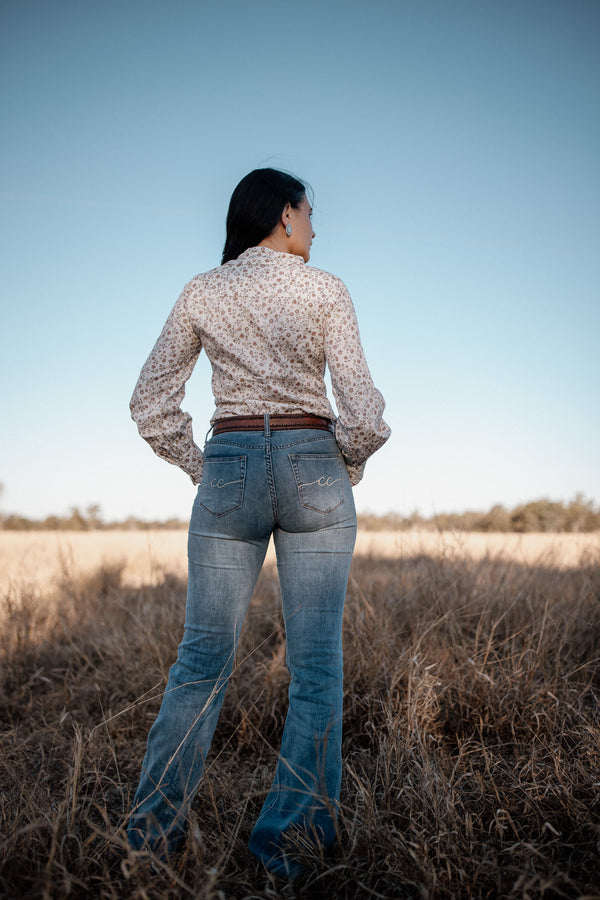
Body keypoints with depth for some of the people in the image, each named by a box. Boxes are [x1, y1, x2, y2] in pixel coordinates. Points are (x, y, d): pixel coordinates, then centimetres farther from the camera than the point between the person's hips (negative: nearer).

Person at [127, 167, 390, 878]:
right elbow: (361, 409, -7)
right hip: (312, 469, -2)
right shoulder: (324, 289, 0)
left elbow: (151, 404, 6)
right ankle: (289, 832, 8)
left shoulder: (201, 293, 8)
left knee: (203, 657, 10)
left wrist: (202, 471, 15)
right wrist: (349, 467, 11)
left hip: (229, 469, 3)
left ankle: (154, 829, 15)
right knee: (315, 662, 5)